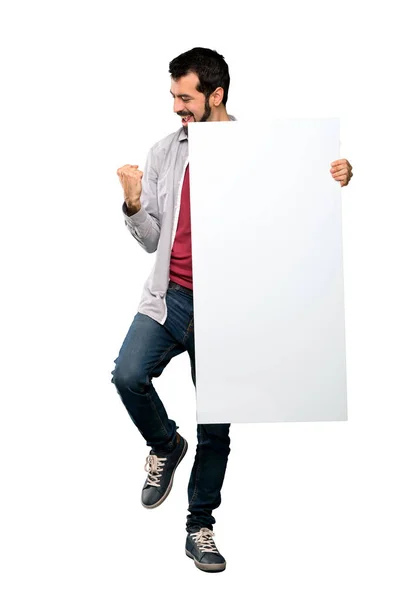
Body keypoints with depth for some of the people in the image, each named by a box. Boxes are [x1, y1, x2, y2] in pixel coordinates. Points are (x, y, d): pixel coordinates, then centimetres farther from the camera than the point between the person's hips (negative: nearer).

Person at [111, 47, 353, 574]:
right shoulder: (163, 154, 7)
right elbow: (151, 240, 10)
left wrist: (334, 181, -10)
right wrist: (133, 204, -10)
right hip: (170, 296, 1)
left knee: (215, 427, 5)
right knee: (129, 375, -23)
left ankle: (200, 529, 23)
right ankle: (166, 445, 9)